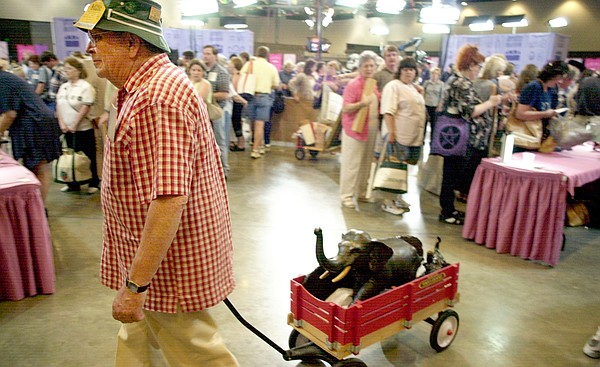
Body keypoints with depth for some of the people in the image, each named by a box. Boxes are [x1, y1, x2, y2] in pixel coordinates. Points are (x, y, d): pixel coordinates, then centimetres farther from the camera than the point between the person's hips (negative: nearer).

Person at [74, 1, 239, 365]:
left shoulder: (158, 97, -27)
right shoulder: (142, 88, 9)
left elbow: (170, 199, -33)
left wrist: (135, 285, -28)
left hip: (170, 264, -10)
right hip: (145, 256, 10)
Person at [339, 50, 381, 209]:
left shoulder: (375, 84, 10)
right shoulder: (353, 84, -11)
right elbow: (345, 108, -15)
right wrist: (361, 104, -30)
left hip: (372, 129, 7)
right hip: (355, 129, -7)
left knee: (367, 162, 12)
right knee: (352, 163, -2)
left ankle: (361, 192, 25)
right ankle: (347, 195, 6)